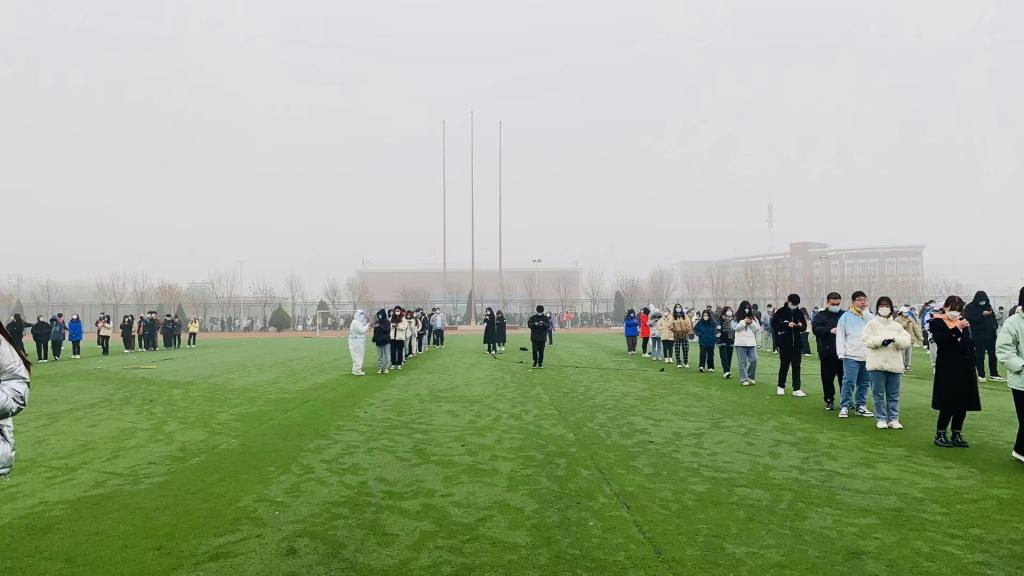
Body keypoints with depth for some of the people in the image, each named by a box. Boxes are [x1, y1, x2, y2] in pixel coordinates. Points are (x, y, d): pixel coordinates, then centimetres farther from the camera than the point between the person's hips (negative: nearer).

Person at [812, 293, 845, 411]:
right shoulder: (821, 315, 3)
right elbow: (816, 329, -12)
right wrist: (830, 330, -27)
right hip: (827, 353, -1)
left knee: (844, 378, 6)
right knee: (827, 378, 3)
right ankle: (829, 401, 15)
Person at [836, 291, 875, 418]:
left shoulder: (870, 316, 11)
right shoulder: (846, 316, 2)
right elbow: (840, 335, -1)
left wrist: (865, 312, -9)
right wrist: (841, 353, -8)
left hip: (868, 356, 4)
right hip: (851, 355, -3)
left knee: (864, 383, 9)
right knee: (848, 382, -6)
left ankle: (860, 406, 20)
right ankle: (844, 407, 1)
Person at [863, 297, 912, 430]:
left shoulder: (897, 326, 12)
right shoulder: (871, 324, 4)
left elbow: (907, 341, 1)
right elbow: (867, 340, -8)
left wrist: (895, 339, -18)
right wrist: (881, 340, -22)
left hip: (894, 365, 3)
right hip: (877, 364, -3)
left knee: (894, 394, 7)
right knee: (879, 394, 2)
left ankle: (893, 419, 16)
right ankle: (881, 419, 11)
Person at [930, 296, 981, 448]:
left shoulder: (963, 322, 13)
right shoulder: (937, 322, -3)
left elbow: (971, 343, 14)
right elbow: (940, 340, -19)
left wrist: (973, 364, 9)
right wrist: (956, 328, -29)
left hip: (966, 368, 6)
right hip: (947, 368, -6)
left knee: (963, 403, 8)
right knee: (948, 403, -5)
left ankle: (957, 434, 19)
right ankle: (939, 435, 7)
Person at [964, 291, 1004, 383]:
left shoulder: (988, 305, 11)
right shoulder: (970, 307, -6)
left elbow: (993, 316, 20)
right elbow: (970, 319, -18)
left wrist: (995, 326, 4)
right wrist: (982, 315, -25)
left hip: (990, 334, 5)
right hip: (979, 336, -5)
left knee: (993, 355, 8)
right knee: (980, 356, -1)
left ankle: (994, 375, 17)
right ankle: (981, 375, 9)